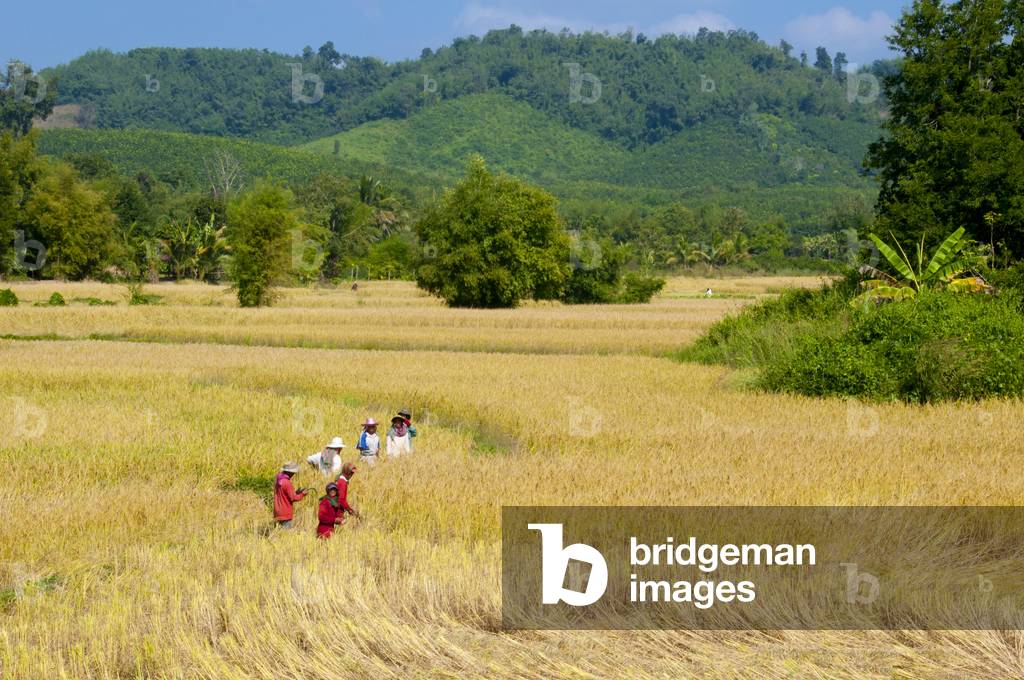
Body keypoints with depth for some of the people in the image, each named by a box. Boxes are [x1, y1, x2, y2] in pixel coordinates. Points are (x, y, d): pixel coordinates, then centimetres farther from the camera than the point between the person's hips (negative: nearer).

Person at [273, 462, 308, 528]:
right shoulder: (286, 483, -20)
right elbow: (293, 498, -16)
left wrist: (296, 493, 12)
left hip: (278, 512, 9)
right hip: (286, 514, -9)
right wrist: (302, 494, -1)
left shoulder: (277, 480, 8)